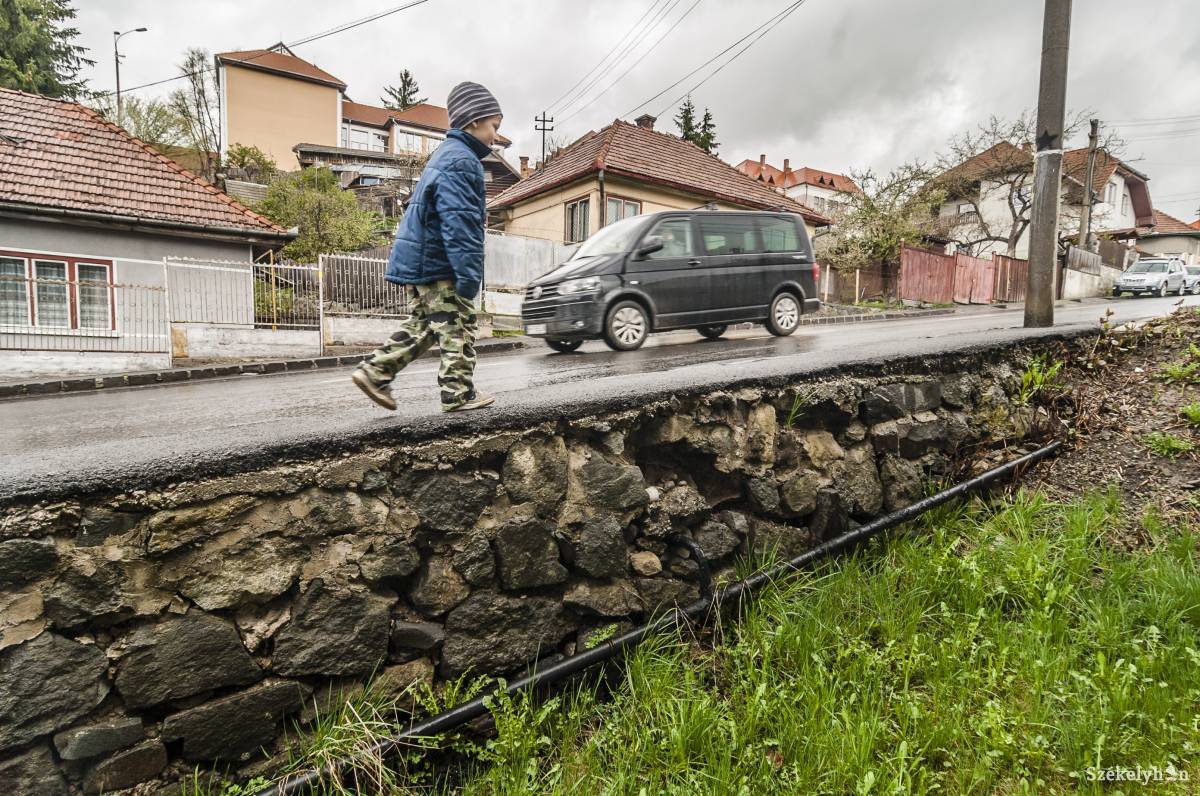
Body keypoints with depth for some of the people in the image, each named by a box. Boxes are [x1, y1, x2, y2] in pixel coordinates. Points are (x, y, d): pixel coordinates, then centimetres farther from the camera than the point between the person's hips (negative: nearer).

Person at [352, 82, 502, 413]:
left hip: (417, 260, 10)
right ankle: (459, 394, 6)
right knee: (457, 327, -1)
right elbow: (459, 223, -24)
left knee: (422, 326, 17)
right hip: (438, 264, -10)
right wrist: (469, 275, -26)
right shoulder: (461, 160, -14)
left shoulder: (446, 154, 21)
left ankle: (374, 371, 16)